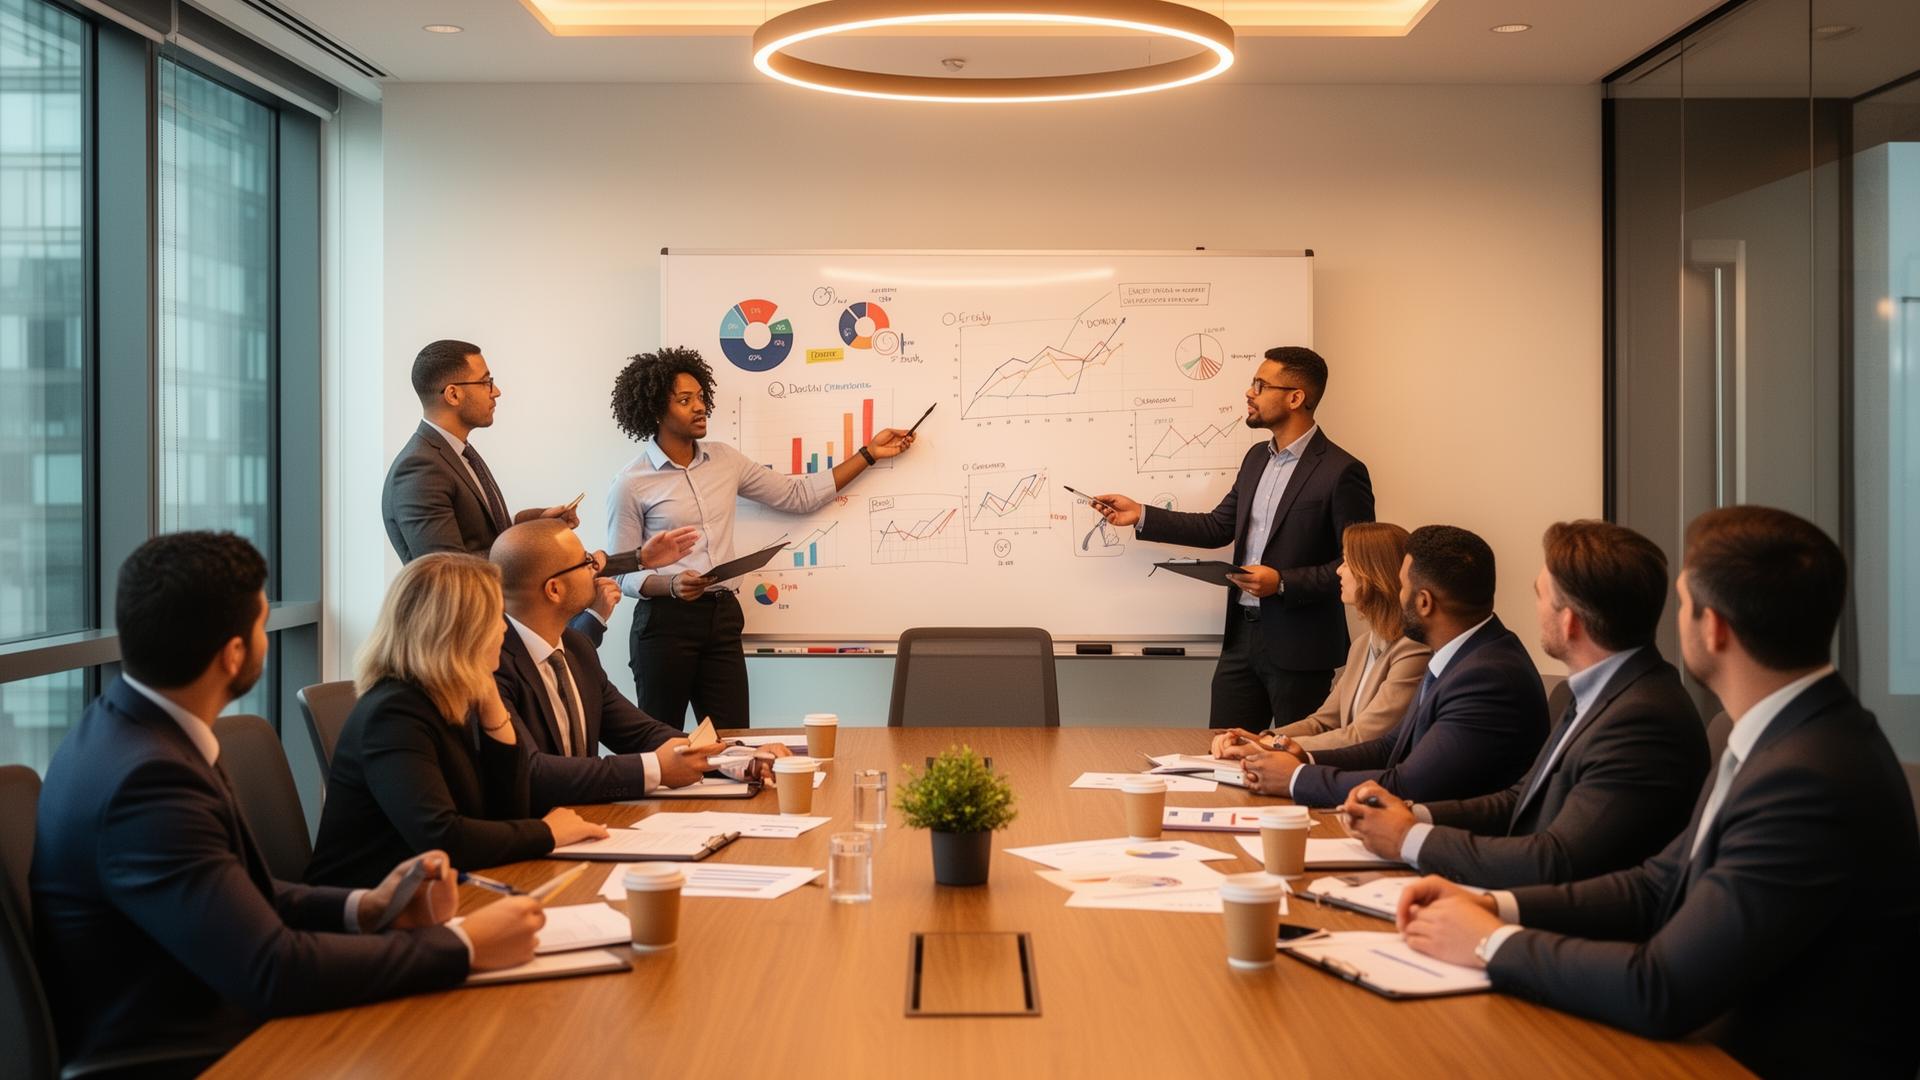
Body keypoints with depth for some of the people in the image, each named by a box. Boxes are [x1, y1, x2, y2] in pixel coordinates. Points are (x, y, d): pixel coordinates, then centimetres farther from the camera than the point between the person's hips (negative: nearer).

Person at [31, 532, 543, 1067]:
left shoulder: (136, 729, 3)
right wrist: (465, 947, -19)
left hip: (198, 1028, 8)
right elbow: (273, 968, -26)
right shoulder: (146, 778, -25)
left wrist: (364, 908, -4)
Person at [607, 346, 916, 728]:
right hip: (665, 621, -5)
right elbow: (624, 574, -3)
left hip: (722, 618, 5)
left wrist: (869, 454, 10)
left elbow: (799, 496, 14)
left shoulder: (723, 459, 10)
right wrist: (671, 585, -23)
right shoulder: (631, 484, -5)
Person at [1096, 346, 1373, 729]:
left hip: (1300, 644, -7)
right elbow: (1218, 528, 15)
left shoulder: (1340, 471, -14)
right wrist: (1140, 516, 9)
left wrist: (1283, 582, -21)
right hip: (1243, 633, 7)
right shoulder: (1257, 457, 11)